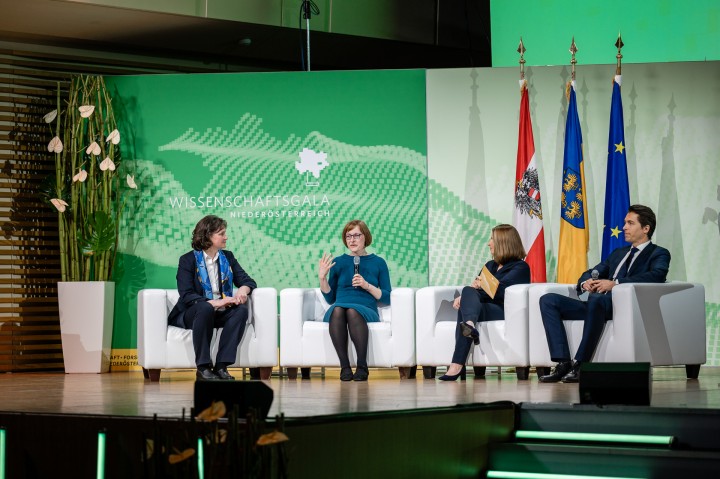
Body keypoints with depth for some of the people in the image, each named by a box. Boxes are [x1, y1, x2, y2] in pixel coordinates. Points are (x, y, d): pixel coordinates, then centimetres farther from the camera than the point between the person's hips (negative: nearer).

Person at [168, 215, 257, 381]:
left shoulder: (227, 257, 12)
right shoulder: (188, 260, -5)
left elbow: (248, 281, 9)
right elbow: (186, 296, -16)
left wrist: (243, 289, -17)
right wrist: (214, 303, -30)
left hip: (220, 313, 5)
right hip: (191, 314, -4)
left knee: (241, 309, -26)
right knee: (205, 309, -38)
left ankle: (221, 366, -30)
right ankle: (203, 367, -32)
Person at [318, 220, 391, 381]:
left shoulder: (378, 263, 15)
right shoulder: (338, 262, 19)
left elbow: (387, 298, 9)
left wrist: (367, 286, -4)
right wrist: (322, 278, 4)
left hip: (367, 312, -1)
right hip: (338, 312, 1)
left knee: (352, 311, -38)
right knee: (337, 310, -37)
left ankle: (362, 366, -37)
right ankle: (344, 366, -37)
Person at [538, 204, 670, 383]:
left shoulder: (659, 254, 9)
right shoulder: (618, 253, 32)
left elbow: (656, 276, -13)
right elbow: (591, 273, 28)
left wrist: (615, 283, -22)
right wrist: (585, 282, 0)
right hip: (597, 304, 8)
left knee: (596, 299, -40)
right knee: (548, 300, -10)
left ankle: (580, 364, -35)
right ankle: (563, 363, -22)